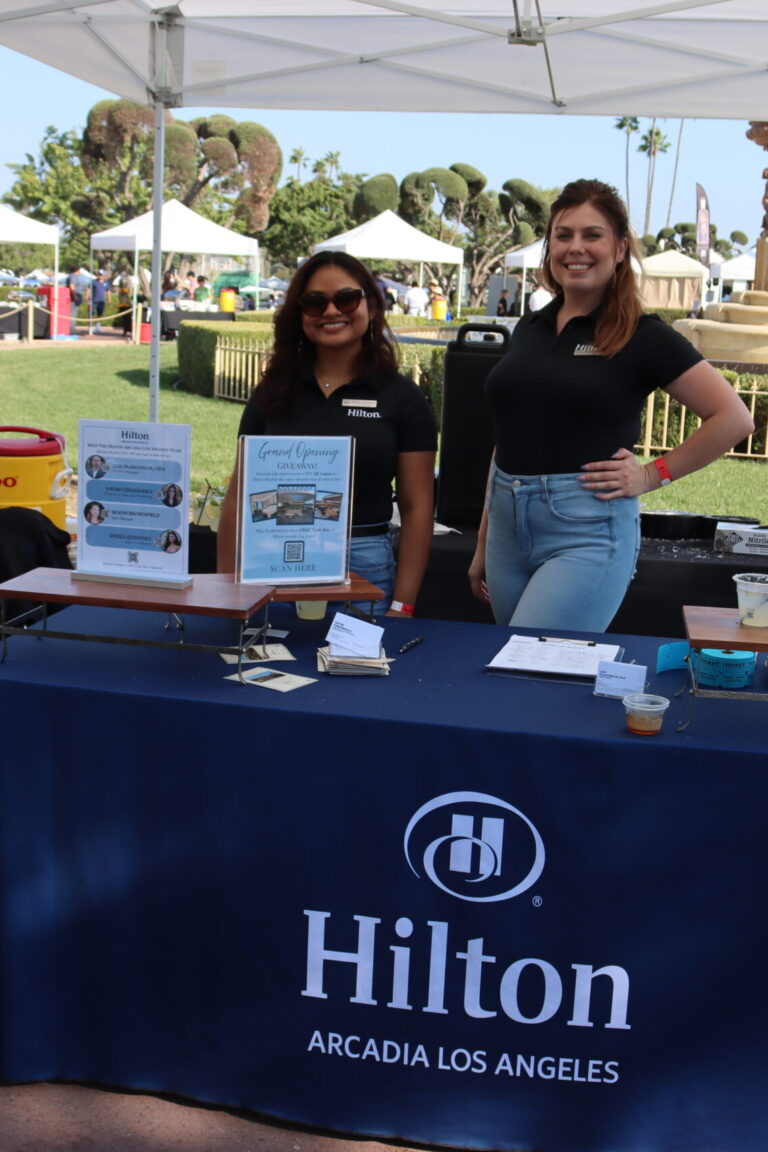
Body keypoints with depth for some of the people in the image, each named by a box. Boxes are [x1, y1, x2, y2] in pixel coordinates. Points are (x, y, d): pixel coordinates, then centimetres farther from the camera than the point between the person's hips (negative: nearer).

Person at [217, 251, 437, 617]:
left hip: (363, 571, -2)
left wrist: (401, 607, -7)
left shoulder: (401, 398, 2)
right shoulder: (272, 394, 9)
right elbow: (240, 496, 9)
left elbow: (416, 508, -1)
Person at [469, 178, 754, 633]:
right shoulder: (529, 330, 13)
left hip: (588, 532, -6)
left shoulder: (641, 336, -3)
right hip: (509, 527, 6)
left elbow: (733, 418, -7)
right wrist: (483, 545, 18)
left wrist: (652, 475, -7)